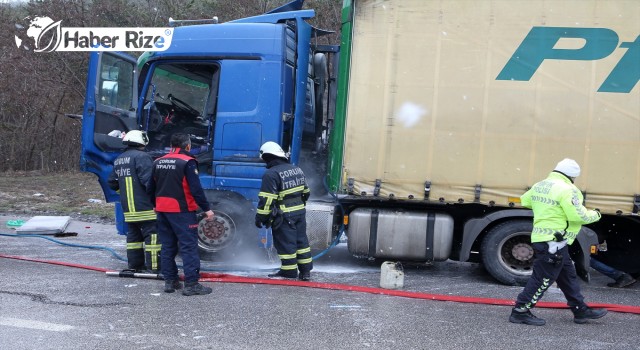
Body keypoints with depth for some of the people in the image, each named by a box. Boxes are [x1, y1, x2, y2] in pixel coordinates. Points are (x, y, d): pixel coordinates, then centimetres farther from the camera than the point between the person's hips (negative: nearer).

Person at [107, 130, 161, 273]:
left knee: (133, 234, 15)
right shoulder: (142, 157, -12)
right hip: (144, 206, -9)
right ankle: (154, 266, -8)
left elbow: (112, 183, 22)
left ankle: (135, 265, 19)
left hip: (128, 208, 9)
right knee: (152, 234, -6)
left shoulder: (118, 161, 16)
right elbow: (148, 180, -21)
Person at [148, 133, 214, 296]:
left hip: (162, 210, 7)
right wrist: (206, 209, -12)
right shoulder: (187, 162, -12)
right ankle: (191, 284, -7)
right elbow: (196, 189, -17)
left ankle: (170, 281, 18)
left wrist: (155, 206, 30)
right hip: (181, 211, -7)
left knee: (167, 246, 14)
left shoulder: (158, 162, 10)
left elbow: (151, 188, 17)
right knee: (189, 246, -5)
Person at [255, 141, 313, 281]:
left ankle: (289, 272, 9)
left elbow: (266, 200, -20)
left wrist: (260, 217, -13)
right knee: (301, 240, 15)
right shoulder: (297, 169, 9)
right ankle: (305, 271, 21)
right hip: (300, 212, 8)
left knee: (286, 243, 2)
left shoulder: (271, 174, -17)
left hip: (284, 216, -8)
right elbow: (306, 192, 17)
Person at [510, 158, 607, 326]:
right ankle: (520, 311, 1)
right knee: (542, 278, -3)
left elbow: (525, 200, 25)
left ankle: (581, 310, 27)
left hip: (539, 237, 10)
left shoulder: (540, 185, 10)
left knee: (568, 275, 18)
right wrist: (595, 215, 0)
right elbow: (578, 216, -19)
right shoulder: (566, 190, -16)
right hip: (553, 242, -10)